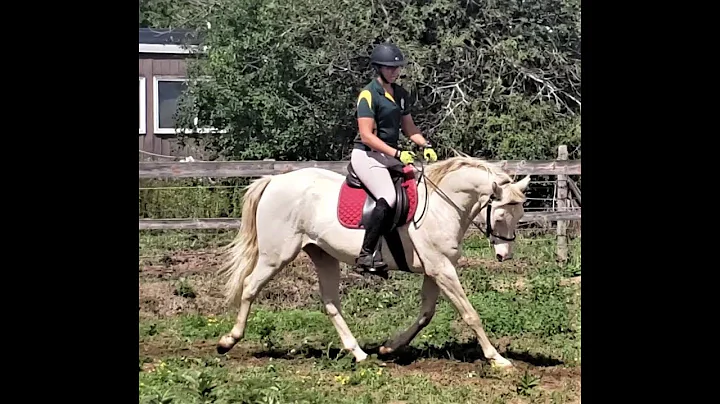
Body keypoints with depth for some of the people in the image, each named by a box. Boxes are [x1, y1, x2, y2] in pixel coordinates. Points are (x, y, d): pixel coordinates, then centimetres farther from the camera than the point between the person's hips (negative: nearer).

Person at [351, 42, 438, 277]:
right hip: (366, 155, -9)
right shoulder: (368, 95, -12)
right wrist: (397, 154, -23)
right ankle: (366, 255, -26)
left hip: (389, 156, 9)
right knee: (389, 198, -29)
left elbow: (409, 128, 19)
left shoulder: (400, 94, 13)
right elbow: (366, 136, -18)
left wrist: (425, 145, -1)